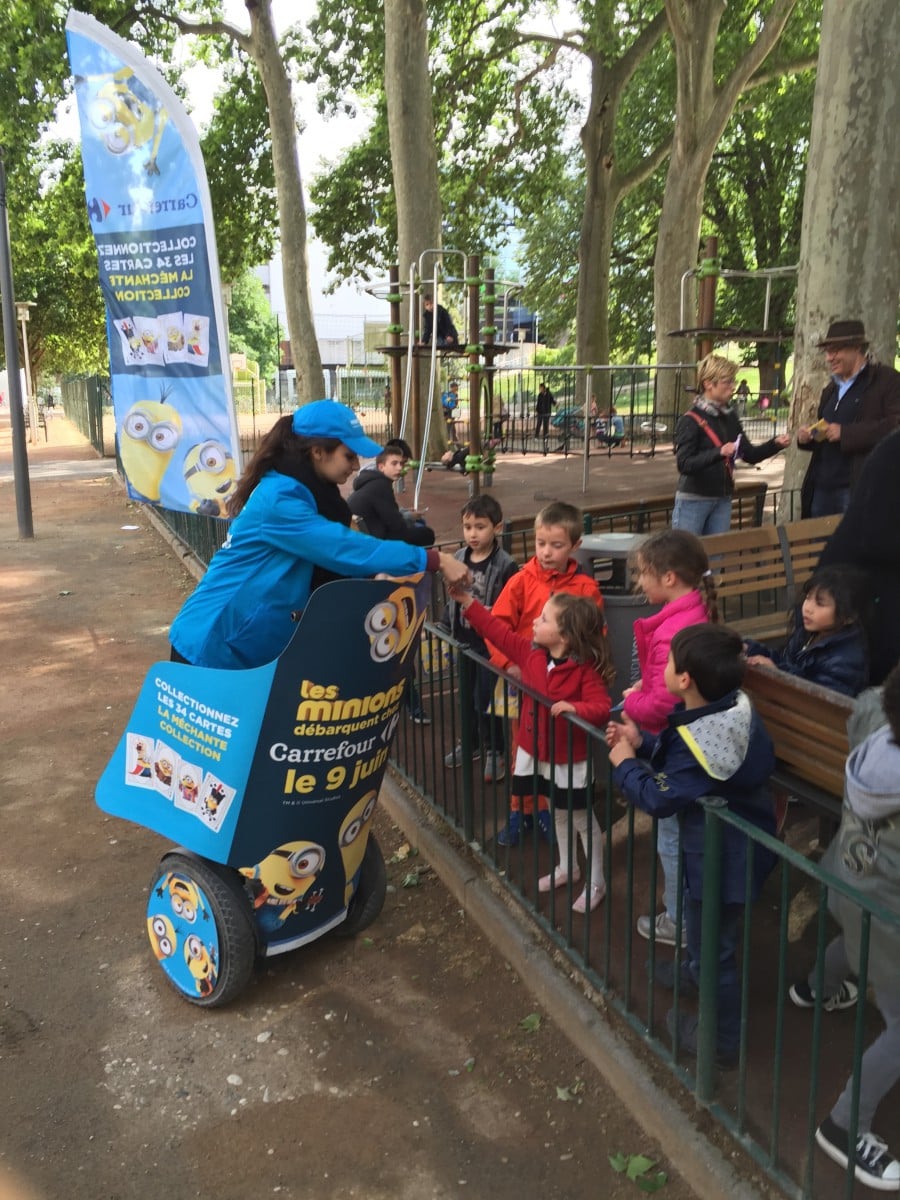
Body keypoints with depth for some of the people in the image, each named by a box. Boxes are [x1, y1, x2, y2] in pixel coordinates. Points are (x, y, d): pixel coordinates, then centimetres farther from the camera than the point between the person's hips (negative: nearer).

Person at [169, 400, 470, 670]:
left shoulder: (309, 491, 4)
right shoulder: (280, 500, -25)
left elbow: (330, 560, 4)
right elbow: (344, 549, -29)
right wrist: (433, 560, -28)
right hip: (213, 648, -9)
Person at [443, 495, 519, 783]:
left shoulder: (506, 565, -16)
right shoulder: (458, 558, 2)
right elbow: (451, 599, 10)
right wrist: (449, 632, 10)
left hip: (491, 644, -6)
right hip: (464, 642, 6)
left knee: (487, 699, 2)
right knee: (466, 696, 18)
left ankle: (494, 751, 21)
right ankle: (471, 742, 37)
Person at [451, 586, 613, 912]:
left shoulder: (585, 669, -24)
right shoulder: (531, 652, -5)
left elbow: (602, 708, -27)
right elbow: (498, 631, -1)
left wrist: (574, 708, -46)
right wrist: (466, 600, -5)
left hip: (571, 757, -7)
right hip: (539, 751, 7)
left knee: (583, 819, 9)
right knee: (558, 813, 24)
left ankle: (596, 882, 26)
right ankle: (567, 868, 43)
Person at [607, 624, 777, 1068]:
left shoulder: (698, 741, -36)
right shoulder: (731, 709, -9)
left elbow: (659, 799, -27)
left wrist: (625, 764, -12)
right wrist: (642, 745, -3)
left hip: (721, 860, -9)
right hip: (734, 845, 9)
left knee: (713, 945, 12)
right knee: (705, 929, 33)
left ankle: (723, 1039, 32)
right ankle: (696, 972, 60)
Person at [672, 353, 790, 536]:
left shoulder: (730, 417, 8)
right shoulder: (690, 420, -12)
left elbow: (750, 455, 11)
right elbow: (684, 464, -22)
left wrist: (775, 444, -6)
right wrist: (719, 452, -34)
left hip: (723, 501, 6)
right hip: (693, 500, -6)